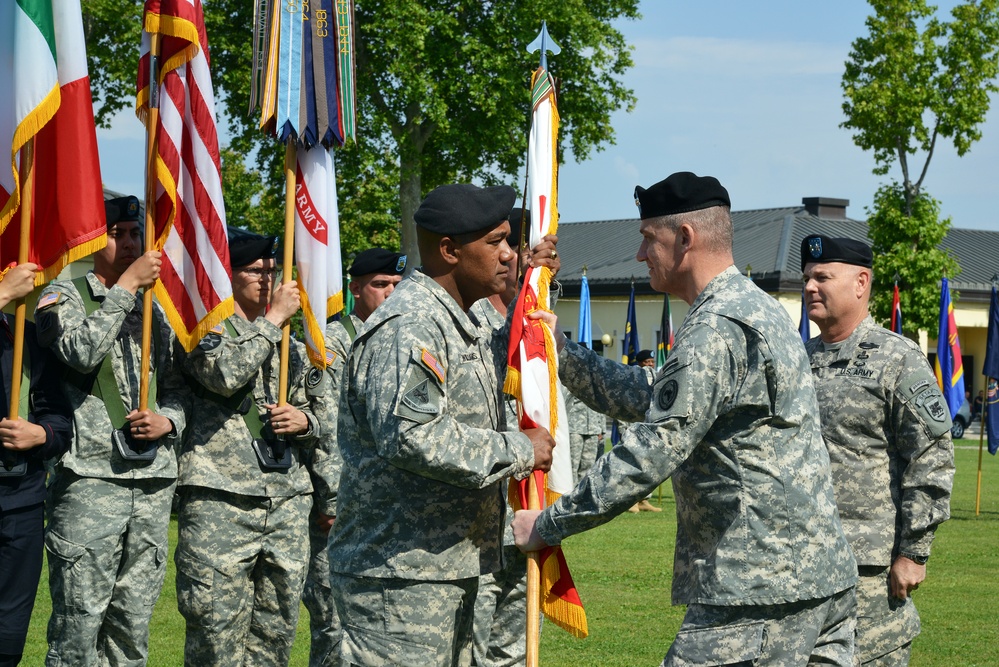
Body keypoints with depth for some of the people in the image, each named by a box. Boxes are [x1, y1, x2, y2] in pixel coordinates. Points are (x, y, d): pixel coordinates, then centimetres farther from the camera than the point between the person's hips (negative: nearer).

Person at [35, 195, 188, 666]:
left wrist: (167, 420, 0)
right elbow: (81, 351, -18)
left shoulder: (154, 310, 18)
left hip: (155, 481, 6)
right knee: (79, 622, -9)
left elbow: (178, 388, 21)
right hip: (91, 479, -5)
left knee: (133, 625, 8)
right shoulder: (64, 296, 2)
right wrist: (126, 286, -13)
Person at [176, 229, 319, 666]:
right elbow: (225, 373, -19)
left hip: (288, 499, 6)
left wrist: (304, 421, 2)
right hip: (220, 499, -6)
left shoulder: (290, 343, 20)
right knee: (217, 632, -8)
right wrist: (273, 319, -10)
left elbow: (317, 416, 26)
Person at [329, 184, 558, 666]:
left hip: (446, 568, 11)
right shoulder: (408, 325, -18)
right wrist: (518, 450, -21)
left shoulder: (455, 322, 17)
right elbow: (411, 434, -31)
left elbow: (495, 375, 36)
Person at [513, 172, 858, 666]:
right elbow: (651, 402, 20)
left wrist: (548, 525, -9)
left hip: (761, 588, -10)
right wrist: (562, 354, 16)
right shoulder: (755, 308, 17)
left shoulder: (716, 329, -16)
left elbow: (649, 454, -18)